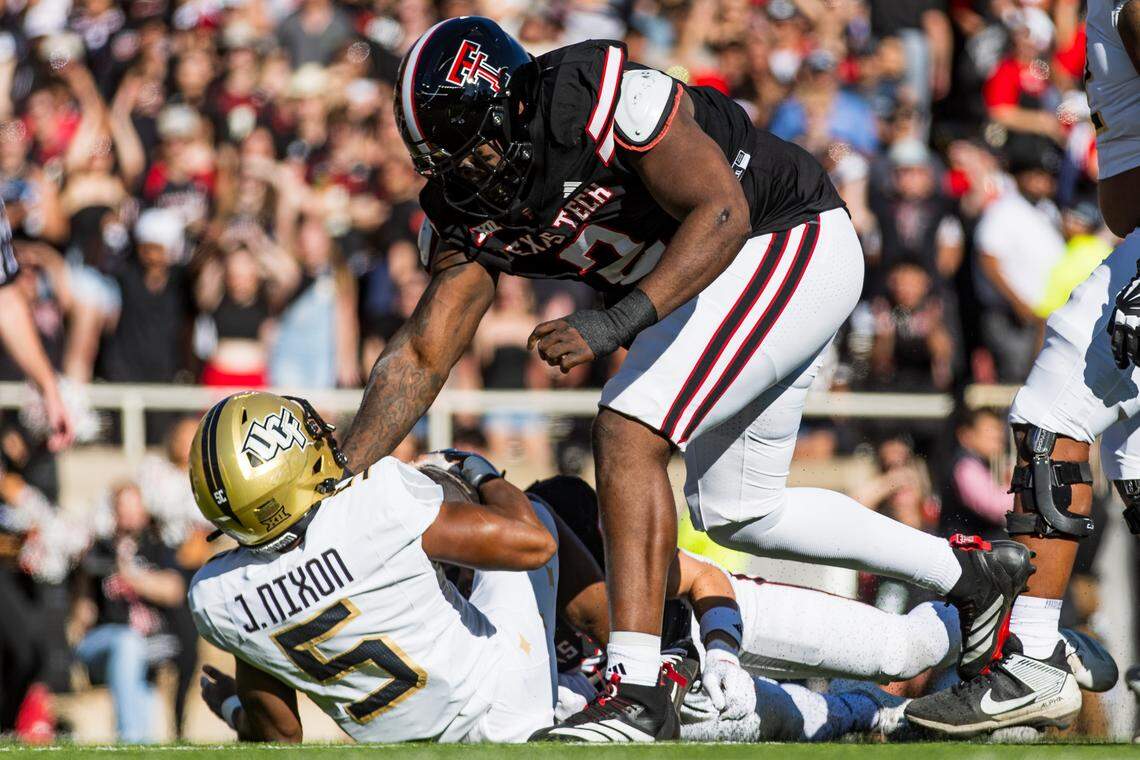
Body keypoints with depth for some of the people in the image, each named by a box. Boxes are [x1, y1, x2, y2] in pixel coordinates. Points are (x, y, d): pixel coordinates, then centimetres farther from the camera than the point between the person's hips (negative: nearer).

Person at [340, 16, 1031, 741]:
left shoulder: (606, 97, -29)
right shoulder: (471, 215, -6)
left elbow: (723, 213, -28)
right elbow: (423, 355, -8)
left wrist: (617, 323, -39)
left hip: (792, 246, -9)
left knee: (626, 436, -22)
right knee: (735, 510, 17)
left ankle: (639, 692, -25)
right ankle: (972, 572, 30)